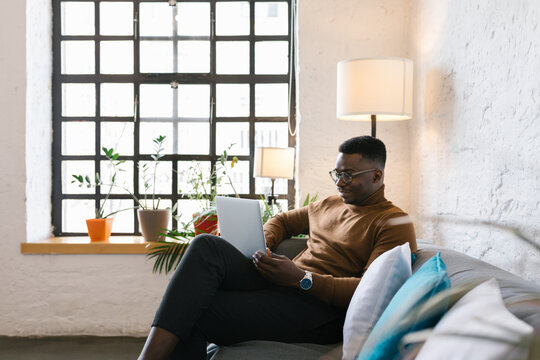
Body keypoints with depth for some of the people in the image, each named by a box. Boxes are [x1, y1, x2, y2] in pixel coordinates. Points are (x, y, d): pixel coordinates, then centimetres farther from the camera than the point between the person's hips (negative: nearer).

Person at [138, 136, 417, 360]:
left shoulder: (395, 224, 0)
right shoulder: (328, 205, 24)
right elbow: (282, 220, 36)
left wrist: (302, 278, -20)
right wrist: (262, 246, 11)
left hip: (319, 308, -7)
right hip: (278, 286, 8)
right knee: (207, 246, -21)